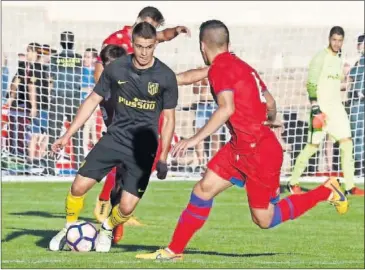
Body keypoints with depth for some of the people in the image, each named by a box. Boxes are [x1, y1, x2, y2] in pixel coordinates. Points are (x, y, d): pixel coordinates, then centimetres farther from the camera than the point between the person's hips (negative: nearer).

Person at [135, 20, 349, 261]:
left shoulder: (220, 68, -14)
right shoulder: (242, 66, 10)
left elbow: (226, 108, -26)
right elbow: (270, 103, 17)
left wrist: (197, 138, -26)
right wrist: (270, 122, 39)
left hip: (259, 152, -9)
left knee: (264, 219, 2)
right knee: (204, 189, 6)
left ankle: (326, 192, 13)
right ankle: (174, 250, 10)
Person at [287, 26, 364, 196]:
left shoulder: (338, 59, 16)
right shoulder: (320, 57, -8)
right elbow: (311, 84, -14)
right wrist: (315, 106, -22)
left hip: (336, 107, 8)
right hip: (322, 108, -8)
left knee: (347, 143, -1)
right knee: (313, 145, -7)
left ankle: (350, 186, 0)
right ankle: (293, 183, 5)